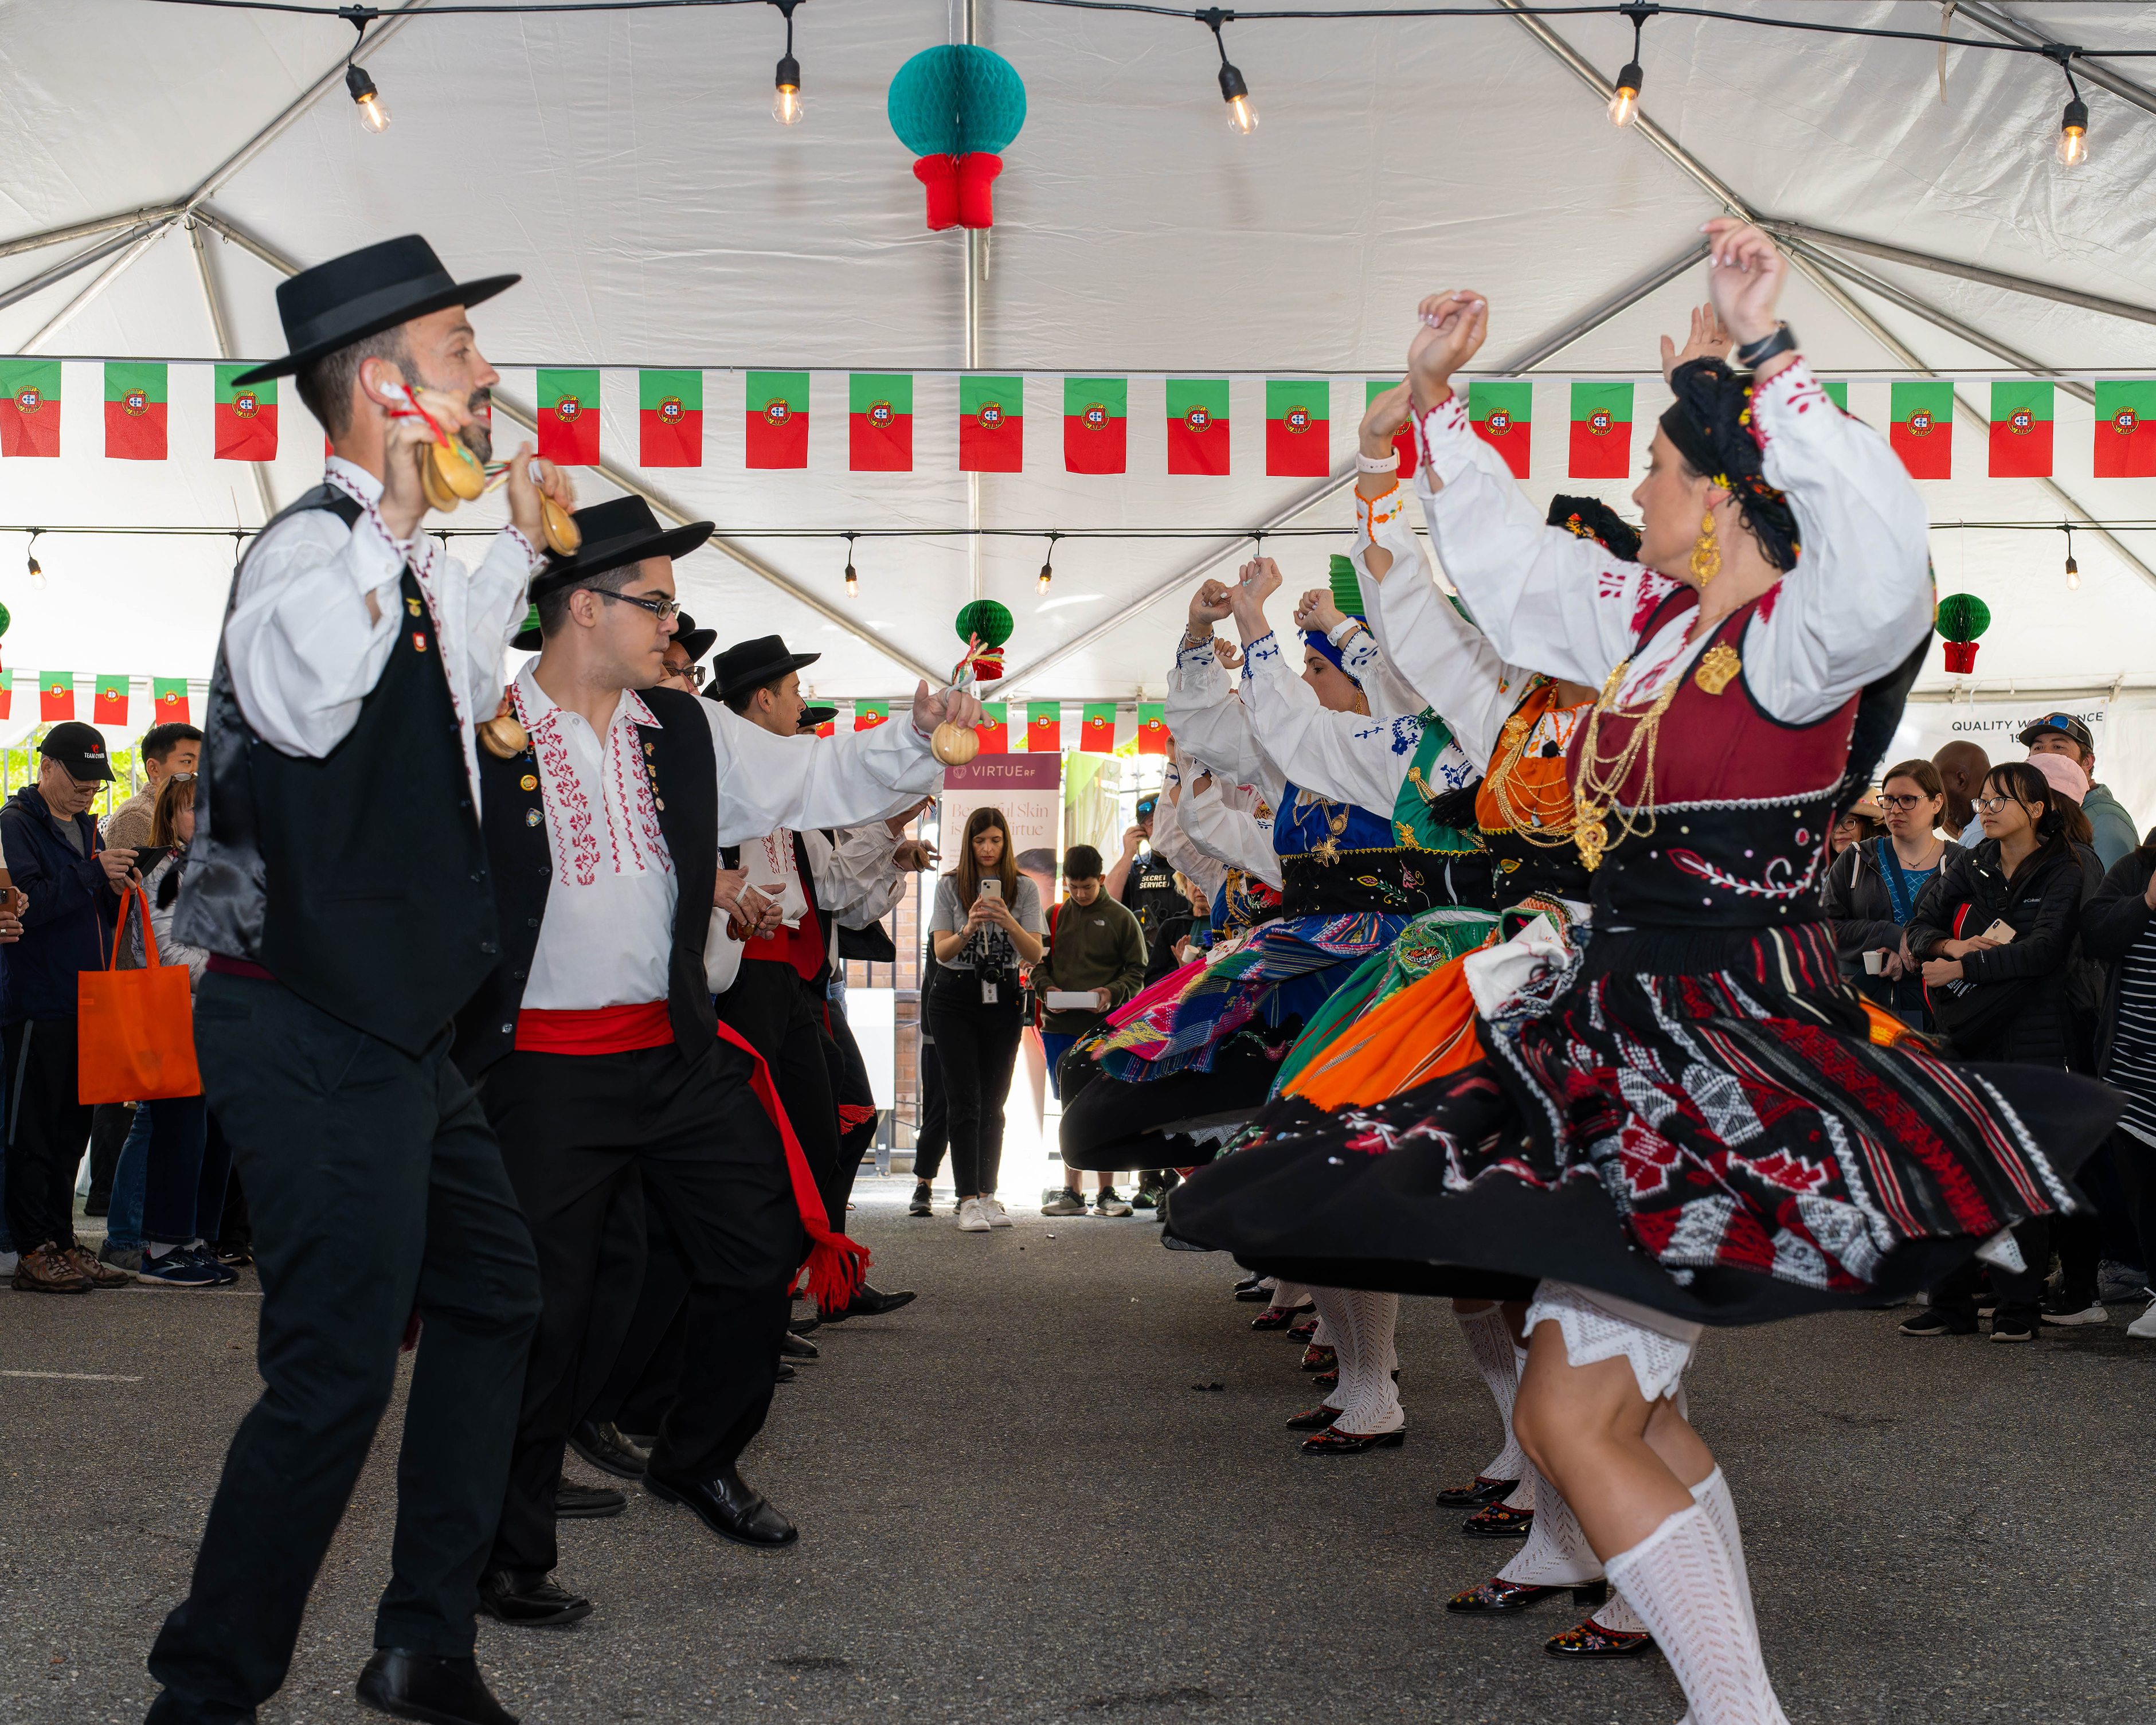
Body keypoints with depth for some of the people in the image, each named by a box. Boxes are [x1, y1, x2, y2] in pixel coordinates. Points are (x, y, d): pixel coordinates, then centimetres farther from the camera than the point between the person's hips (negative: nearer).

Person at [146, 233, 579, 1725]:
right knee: (337, 1375, -8)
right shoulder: (315, 546, -16)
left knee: (493, 1293, 17)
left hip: (392, 1026, 11)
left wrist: (520, 544, 37)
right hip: (313, 1030, -11)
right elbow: (300, 700, -39)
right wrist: (392, 519, -33)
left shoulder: (406, 562, 15)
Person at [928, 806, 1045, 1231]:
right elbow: (941, 950, -4)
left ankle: (988, 1194, 11)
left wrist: (1009, 923, -23)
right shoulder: (950, 887, 2)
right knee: (964, 1099, -7)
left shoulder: (1024, 889, 3)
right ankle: (968, 1200, -10)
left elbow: (1034, 954, -4)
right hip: (955, 999, -1)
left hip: (1003, 1000, 2)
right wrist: (969, 928, -24)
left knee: (993, 1101, 6)